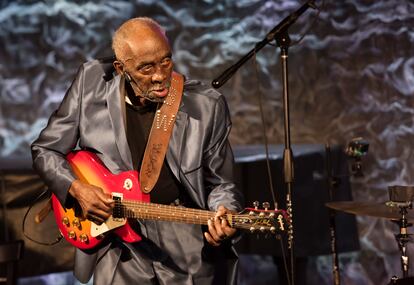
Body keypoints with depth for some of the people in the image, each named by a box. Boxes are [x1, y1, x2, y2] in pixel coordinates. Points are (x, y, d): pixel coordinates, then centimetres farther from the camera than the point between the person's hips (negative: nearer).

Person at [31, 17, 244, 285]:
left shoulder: (207, 106, -9)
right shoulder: (92, 83, -5)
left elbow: (220, 182, 1)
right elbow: (45, 150, 4)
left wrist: (225, 215, -20)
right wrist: (77, 189, -12)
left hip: (186, 233, -1)